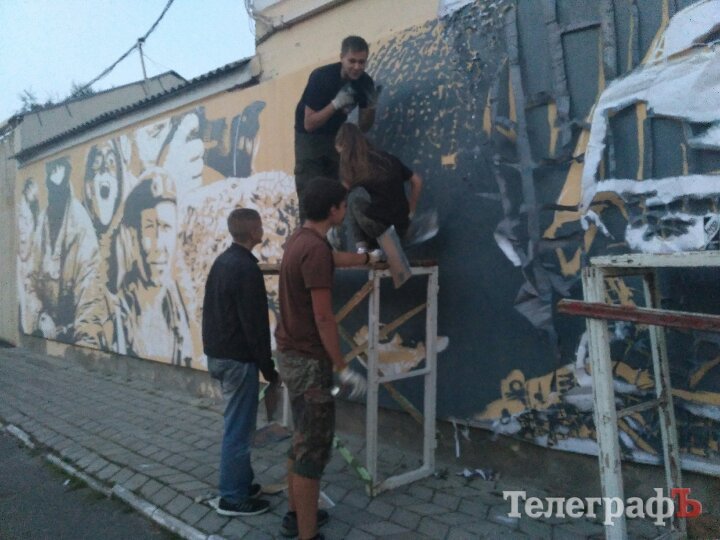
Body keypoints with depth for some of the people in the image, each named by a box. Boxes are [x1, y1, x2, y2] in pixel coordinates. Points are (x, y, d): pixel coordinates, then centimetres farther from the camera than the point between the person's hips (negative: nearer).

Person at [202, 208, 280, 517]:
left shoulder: (222, 261, 10)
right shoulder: (246, 268, -20)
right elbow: (255, 324, -20)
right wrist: (268, 367, -13)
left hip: (217, 353, 10)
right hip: (237, 358, -10)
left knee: (236, 424, 19)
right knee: (238, 428, 2)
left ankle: (241, 482, 31)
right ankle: (233, 497, 14)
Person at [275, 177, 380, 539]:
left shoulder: (300, 239, 10)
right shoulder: (315, 249, -21)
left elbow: (335, 259, 31)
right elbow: (322, 318, -22)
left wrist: (368, 258, 46)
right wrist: (343, 368, -16)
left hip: (290, 354, 10)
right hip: (308, 359, -10)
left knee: (302, 439, 21)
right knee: (313, 447, 0)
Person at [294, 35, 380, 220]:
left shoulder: (365, 82, -11)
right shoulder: (321, 77, -25)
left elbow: (363, 127, -3)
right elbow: (309, 124, -26)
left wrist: (371, 106, -23)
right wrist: (336, 103, -36)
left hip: (336, 135, 4)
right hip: (309, 137, -4)